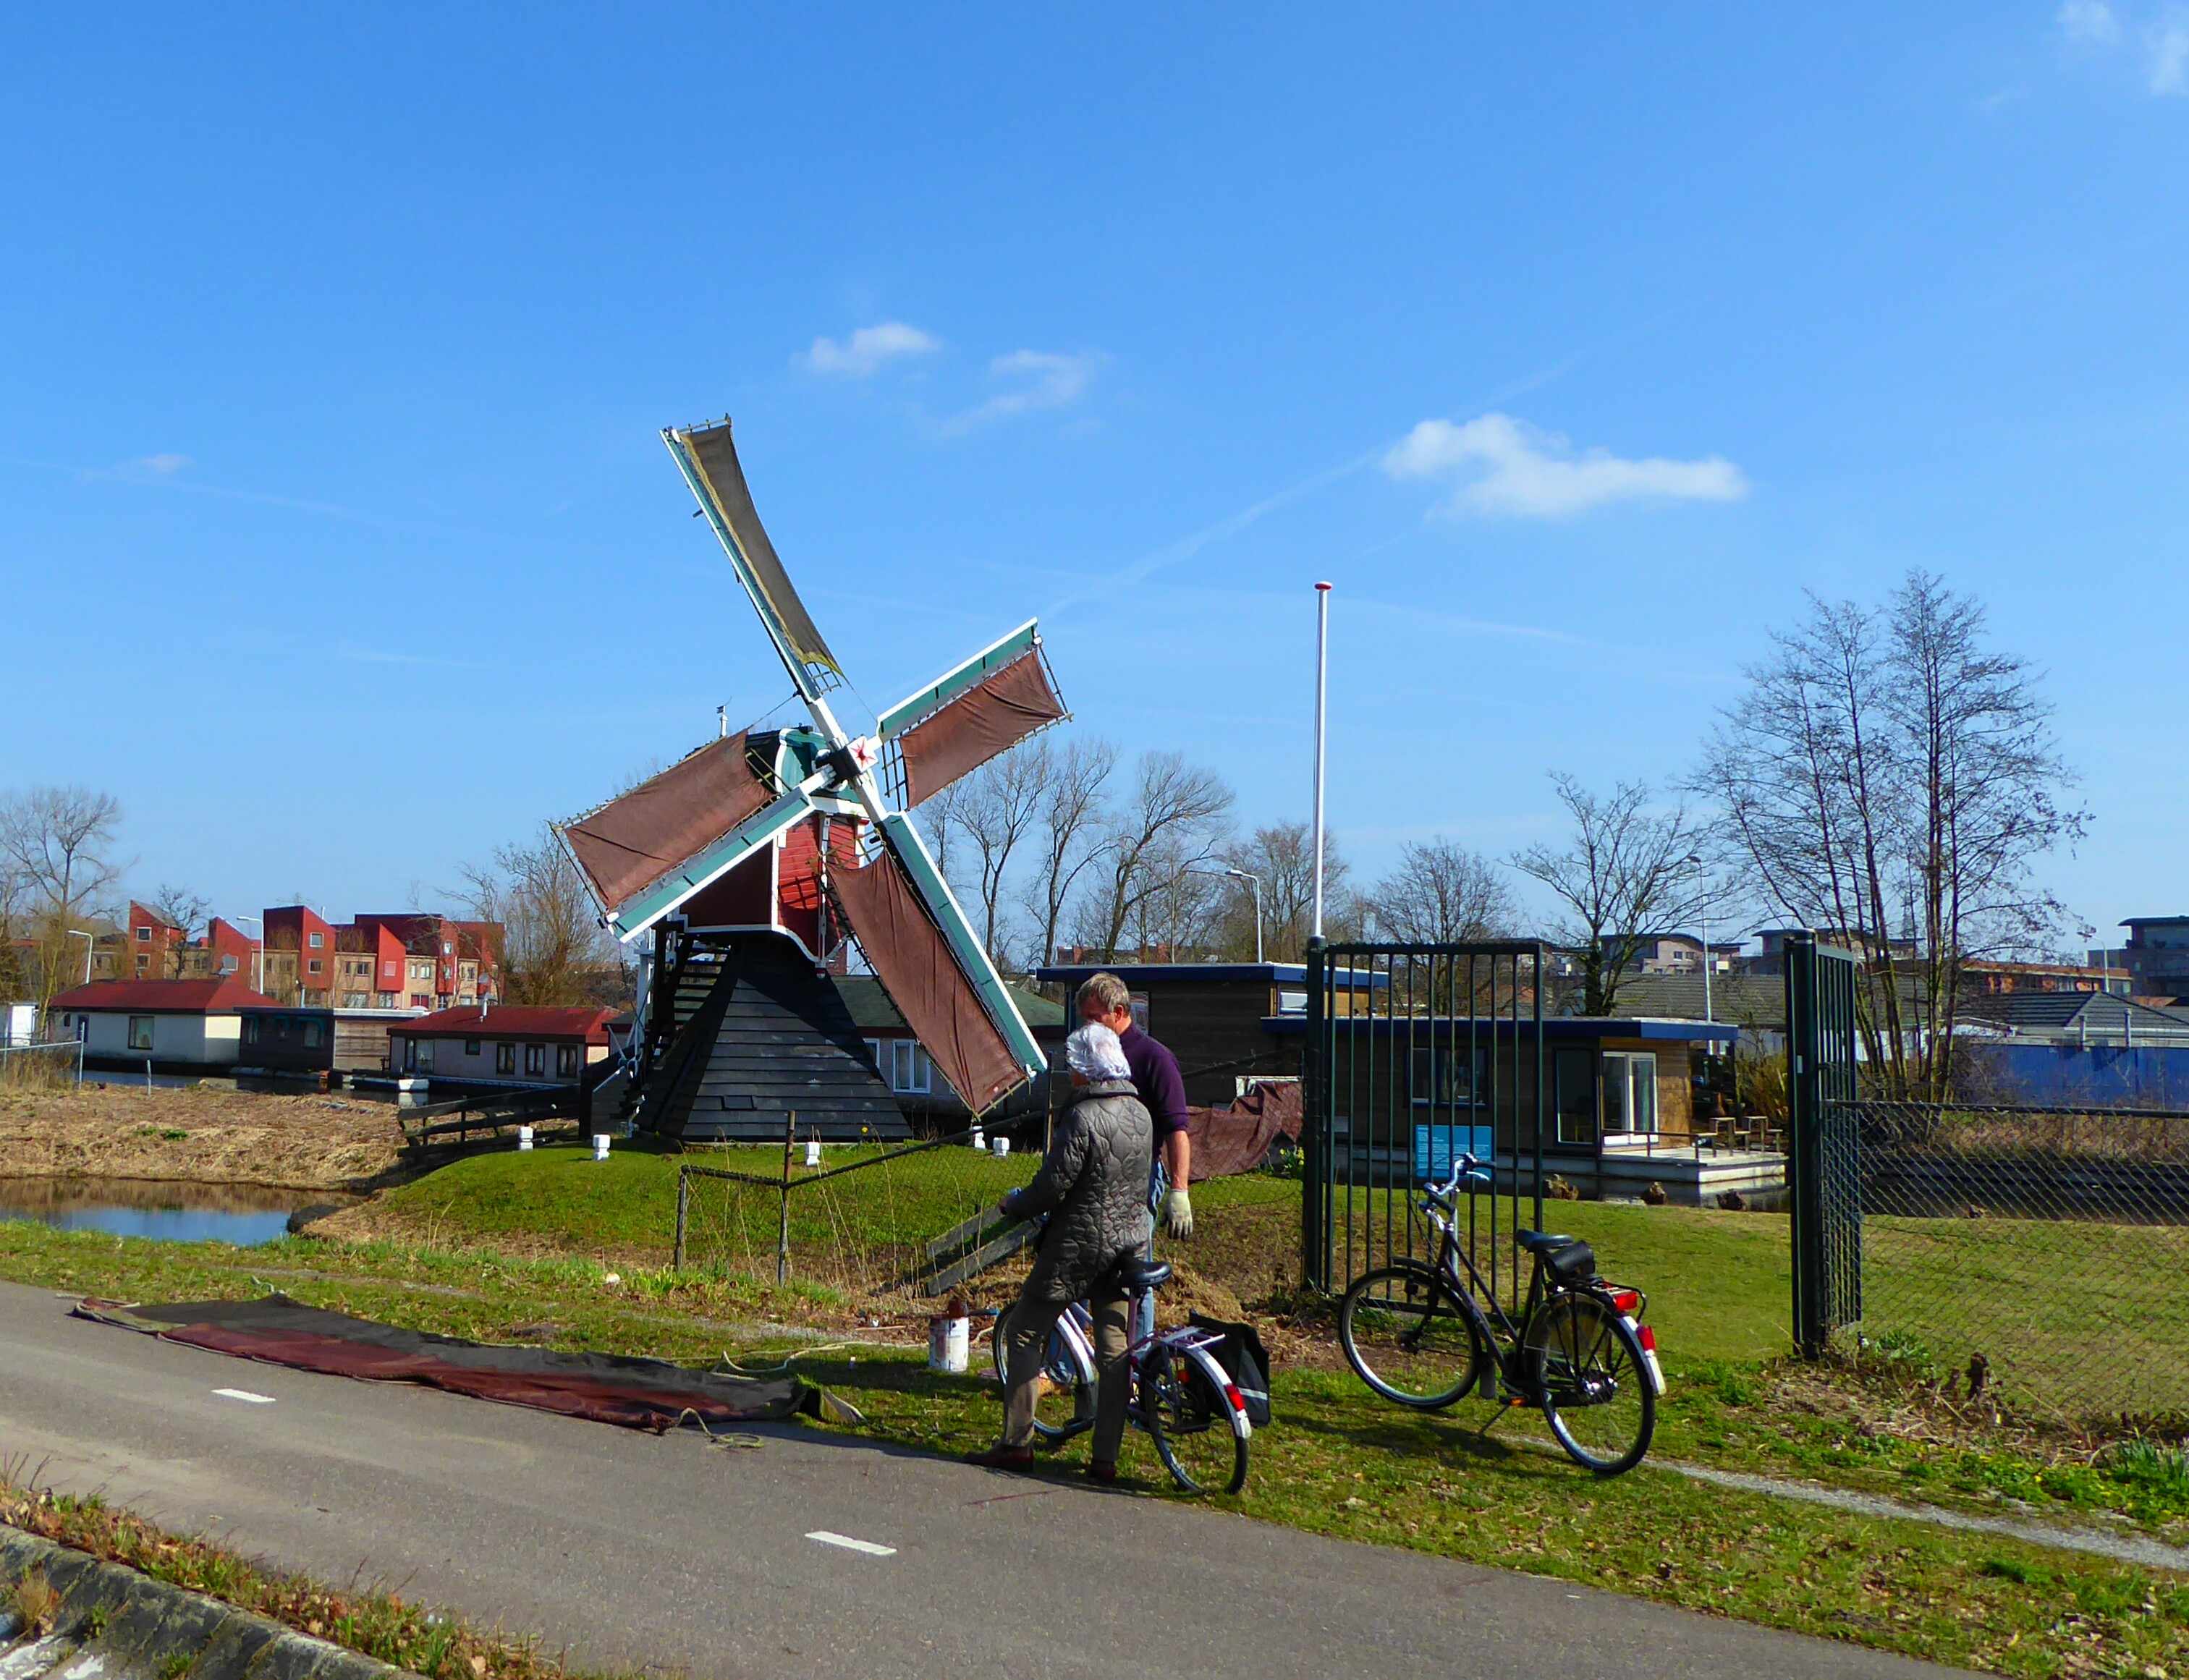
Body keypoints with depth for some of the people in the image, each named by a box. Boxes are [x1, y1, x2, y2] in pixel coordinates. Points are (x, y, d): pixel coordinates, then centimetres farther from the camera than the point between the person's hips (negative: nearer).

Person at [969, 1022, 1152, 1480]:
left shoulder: (1083, 1117, -18)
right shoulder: (1140, 1114, 6)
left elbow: (1052, 1186, -17)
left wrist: (1012, 1205, -1)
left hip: (1078, 1245, -7)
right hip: (1128, 1244, 7)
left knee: (1025, 1335, 6)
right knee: (1114, 1347, 9)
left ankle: (1016, 1444, 7)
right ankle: (1106, 1457, 10)